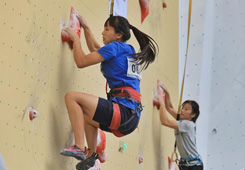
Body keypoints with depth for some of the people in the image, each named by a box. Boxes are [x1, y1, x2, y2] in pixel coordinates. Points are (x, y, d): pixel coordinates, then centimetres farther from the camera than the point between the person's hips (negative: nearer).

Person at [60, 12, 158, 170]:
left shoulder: (115, 47, -5)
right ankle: (91, 154, 28)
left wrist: (75, 38, 8)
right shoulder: (128, 50, 22)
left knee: (72, 97, -13)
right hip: (131, 117, 10)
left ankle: (79, 147, -19)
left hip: (122, 112, -10)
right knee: (86, 113, 33)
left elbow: (81, 61, -6)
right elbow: (95, 49, 39)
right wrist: (85, 27, 38)